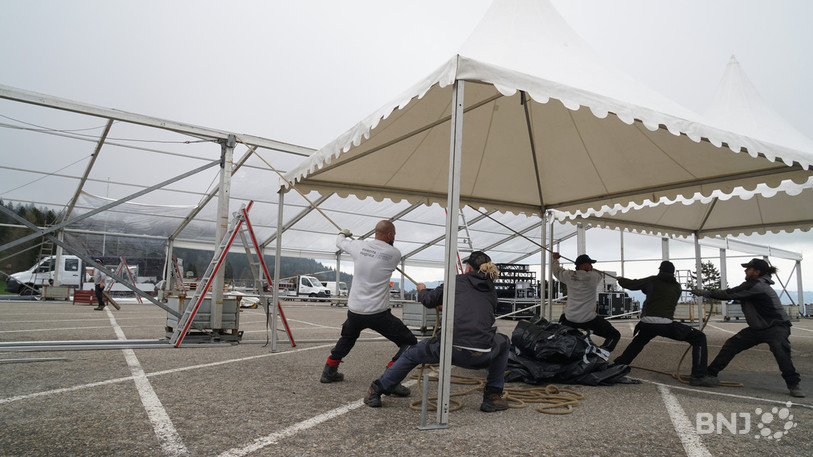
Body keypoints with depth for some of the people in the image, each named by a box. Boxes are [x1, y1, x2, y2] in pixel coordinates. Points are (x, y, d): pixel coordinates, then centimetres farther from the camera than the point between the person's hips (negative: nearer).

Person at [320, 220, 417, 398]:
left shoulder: (359, 246, 1)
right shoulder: (394, 254, -5)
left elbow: (339, 242, 21)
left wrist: (343, 234, 46)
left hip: (354, 311, 5)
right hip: (379, 314, -5)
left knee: (347, 338, 35)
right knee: (409, 343, 5)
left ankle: (329, 371, 40)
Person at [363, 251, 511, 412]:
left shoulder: (457, 281, 12)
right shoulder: (492, 291, 20)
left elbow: (429, 300, 15)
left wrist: (422, 291, 40)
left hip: (448, 350, -1)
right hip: (481, 357, 1)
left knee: (412, 354, 27)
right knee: (503, 343, 35)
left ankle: (376, 390, 35)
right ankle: (492, 396, 28)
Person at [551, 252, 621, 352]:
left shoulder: (569, 276, -2)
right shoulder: (593, 276, -12)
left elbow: (556, 270, 17)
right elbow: (601, 274, 12)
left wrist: (555, 259, 38)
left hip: (569, 319, 4)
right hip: (589, 320, -4)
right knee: (615, 335, 6)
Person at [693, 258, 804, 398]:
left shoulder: (757, 286, -23)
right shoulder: (752, 285, 5)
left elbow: (731, 294, -23)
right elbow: (733, 294, 7)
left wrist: (707, 293, -15)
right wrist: (708, 293, -5)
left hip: (777, 326, -9)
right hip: (757, 328, 9)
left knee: (778, 345, -37)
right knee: (731, 344, 1)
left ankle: (793, 384, -25)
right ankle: (710, 373, 8)